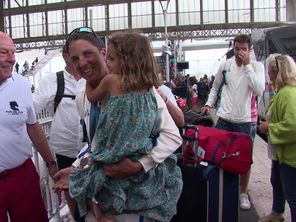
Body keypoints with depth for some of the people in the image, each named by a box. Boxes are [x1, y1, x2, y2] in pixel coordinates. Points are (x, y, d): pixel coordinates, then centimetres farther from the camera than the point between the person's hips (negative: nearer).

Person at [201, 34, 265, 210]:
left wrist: (247, 65, -19)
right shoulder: (225, 65, 2)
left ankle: (244, 193, 29)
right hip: (224, 119, 2)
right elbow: (215, 88, 15)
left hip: (246, 121, -1)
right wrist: (209, 104, 2)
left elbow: (259, 90, -21)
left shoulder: (257, 66, -5)